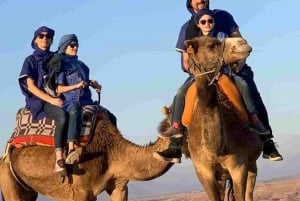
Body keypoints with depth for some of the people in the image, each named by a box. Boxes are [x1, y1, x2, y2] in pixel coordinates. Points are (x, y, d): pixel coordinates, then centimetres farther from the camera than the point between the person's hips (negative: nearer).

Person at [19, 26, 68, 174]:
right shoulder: (31, 60, 5)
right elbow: (31, 86, -4)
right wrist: (51, 100, -16)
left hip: (55, 99, 6)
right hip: (38, 101, -6)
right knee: (62, 116, -35)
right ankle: (59, 161, -43)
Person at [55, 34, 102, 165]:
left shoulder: (81, 65, 22)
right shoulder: (61, 66, 3)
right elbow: (59, 89, -5)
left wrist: (94, 84, 13)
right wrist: (76, 85, -16)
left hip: (86, 102, 8)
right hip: (70, 101, -8)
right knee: (75, 111, -41)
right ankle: (71, 150, -55)